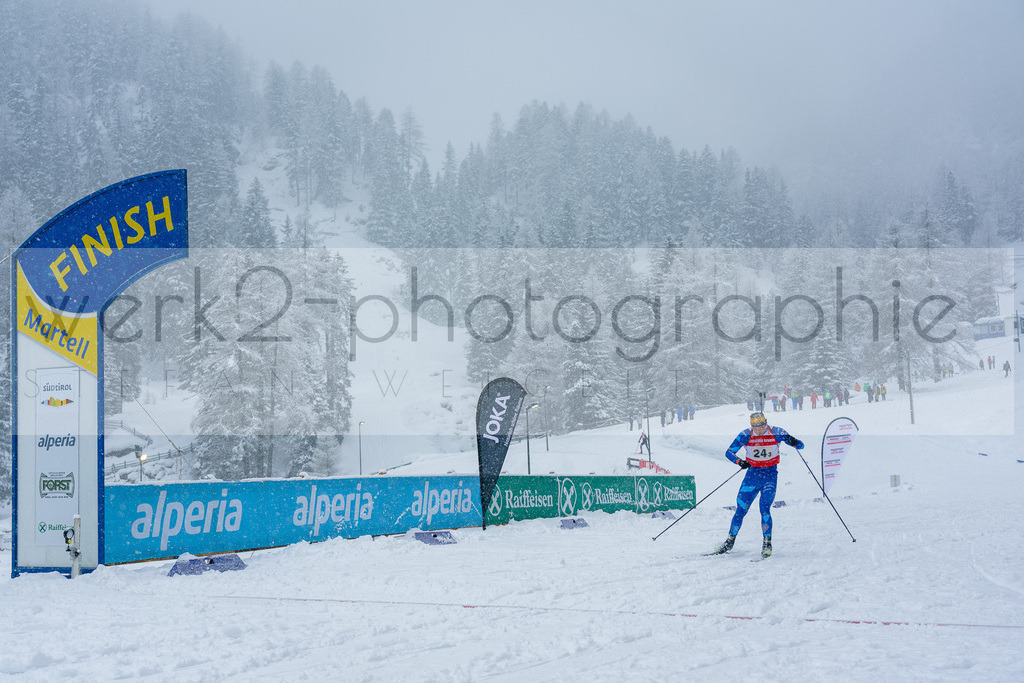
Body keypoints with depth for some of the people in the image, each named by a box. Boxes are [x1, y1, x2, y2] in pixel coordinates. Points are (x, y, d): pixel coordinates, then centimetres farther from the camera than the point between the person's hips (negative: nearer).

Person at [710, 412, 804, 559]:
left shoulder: (776, 433, -10)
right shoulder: (745, 435, -8)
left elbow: (800, 445, -7)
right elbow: (729, 452, -9)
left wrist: (794, 442, -31)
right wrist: (740, 461, -30)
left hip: (770, 475, -2)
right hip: (752, 474, 2)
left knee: (764, 508, -19)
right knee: (740, 510, 0)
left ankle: (767, 543, -9)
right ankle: (730, 541, 16)